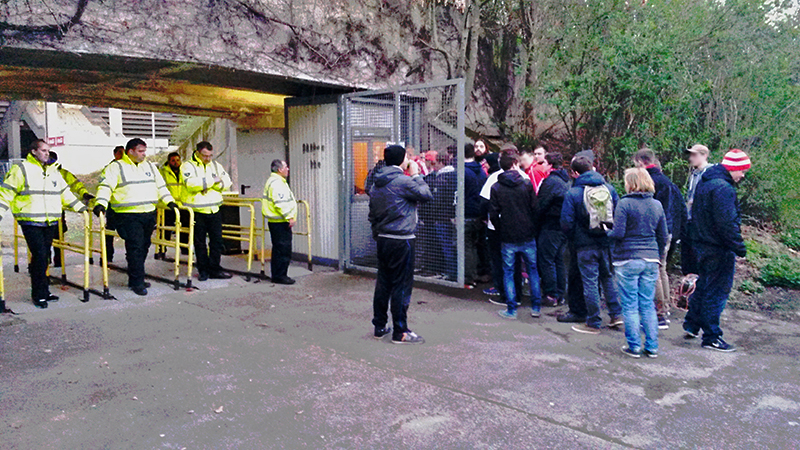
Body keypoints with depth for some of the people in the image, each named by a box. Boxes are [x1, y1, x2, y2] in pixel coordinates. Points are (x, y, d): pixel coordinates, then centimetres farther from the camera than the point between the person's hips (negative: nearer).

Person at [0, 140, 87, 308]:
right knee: (40, 256, -11)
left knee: (44, 256, 10)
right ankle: (39, 294, -2)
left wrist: (81, 207, 19)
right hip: (30, 223, -6)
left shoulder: (53, 171, 17)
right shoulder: (21, 169, -2)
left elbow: (65, 193, 24)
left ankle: (43, 291, 19)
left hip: (50, 223, 6)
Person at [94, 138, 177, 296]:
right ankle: (137, 282, -4)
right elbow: (105, 186, -10)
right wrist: (101, 203, -24)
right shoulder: (116, 167, -1)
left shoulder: (150, 166, 18)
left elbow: (160, 186, 25)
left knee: (144, 247, 10)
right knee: (135, 248, -10)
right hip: (128, 216, -6)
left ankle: (135, 279, 21)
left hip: (149, 214, 7)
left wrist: (169, 201, 16)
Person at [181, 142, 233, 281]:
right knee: (200, 242, 6)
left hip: (214, 209, 4)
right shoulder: (188, 166, -5)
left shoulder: (216, 165, 11)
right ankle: (203, 270, 17)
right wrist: (213, 180, -18)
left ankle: (215, 269, 17)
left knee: (217, 240, 6)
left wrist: (210, 183, -15)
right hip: (197, 211, -4)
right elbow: (191, 183, -23)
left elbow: (227, 182, 2)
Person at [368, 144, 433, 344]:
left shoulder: (377, 183, 12)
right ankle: (400, 331, 4)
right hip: (401, 241, -8)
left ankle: (379, 326, 22)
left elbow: (372, 213, 16)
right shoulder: (403, 181, -14)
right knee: (402, 285, -1)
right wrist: (416, 175, 3)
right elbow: (427, 195, -7)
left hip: (383, 240, 8)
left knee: (383, 283, 14)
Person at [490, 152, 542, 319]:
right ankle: (536, 307, 18)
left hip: (507, 238, -1)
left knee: (508, 272, 8)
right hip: (527, 236, 1)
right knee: (533, 269, 14)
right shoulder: (526, 184, -3)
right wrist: (533, 228, 11)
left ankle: (511, 310, 8)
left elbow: (493, 214, -3)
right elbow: (535, 208, -2)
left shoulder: (496, 188, -3)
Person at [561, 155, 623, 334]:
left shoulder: (573, 193, -11)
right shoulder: (609, 188, 1)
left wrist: (574, 239, 7)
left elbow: (566, 223, -10)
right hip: (607, 243, 4)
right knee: (608, 277, 20)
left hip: (586, 245, -4)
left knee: (590, 282, 3)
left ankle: (593, 323, 11)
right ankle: (616, 314, 23)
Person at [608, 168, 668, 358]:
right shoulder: (657, 205, 7)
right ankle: (652, 347, 16)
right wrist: (659, 257, 22)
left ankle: (634, 347, 8)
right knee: (648, 305, 12)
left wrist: (607, 232, 6)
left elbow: (618, 233, -15)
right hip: (651, 260, 5)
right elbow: (664, 236, 11)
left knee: (630, 305, 4)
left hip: (628, 260, -5)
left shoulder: (624, 203, -10)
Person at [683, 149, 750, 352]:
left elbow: (695, 216, 19)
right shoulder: (723, 188, -20)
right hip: (719, 250, -10)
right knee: (717, 292, -1)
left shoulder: (704, 183, 12)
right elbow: (727, 224, -23)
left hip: (702, 245, 10)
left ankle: (692, 324, 29)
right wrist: (740, 248, -17)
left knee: (704, 285, 21)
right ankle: (711, 337, 6)